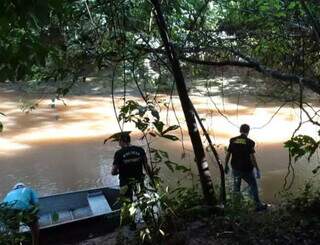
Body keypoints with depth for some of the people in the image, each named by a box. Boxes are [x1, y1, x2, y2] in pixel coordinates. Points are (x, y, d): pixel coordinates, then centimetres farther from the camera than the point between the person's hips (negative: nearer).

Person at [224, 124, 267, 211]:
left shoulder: (233, 140, -3)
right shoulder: (249, 142, -13)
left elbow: (228, 154, -2)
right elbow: (252, 157, -17)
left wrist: (226, 165, 11)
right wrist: (257, 169, -10)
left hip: (235, 168, 4)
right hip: (246, 169, -3)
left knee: (236, 187, 18)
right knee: (253, 186, 15)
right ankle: (258, 205, 23)